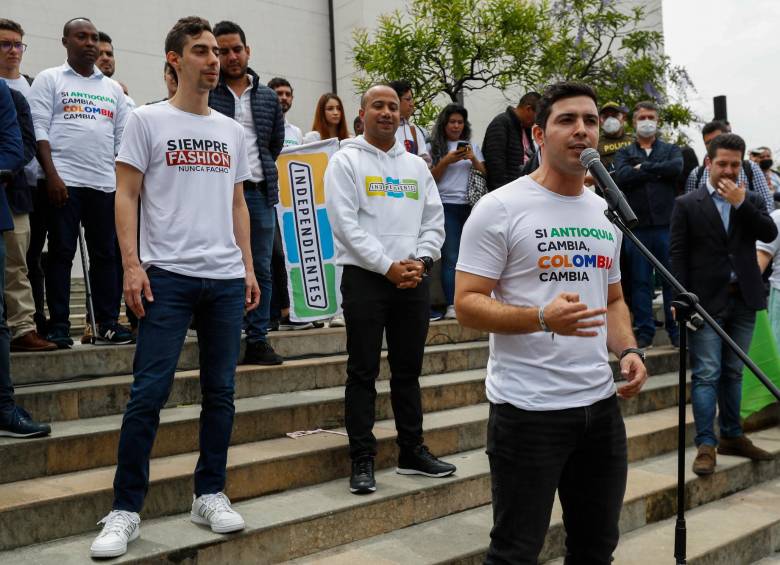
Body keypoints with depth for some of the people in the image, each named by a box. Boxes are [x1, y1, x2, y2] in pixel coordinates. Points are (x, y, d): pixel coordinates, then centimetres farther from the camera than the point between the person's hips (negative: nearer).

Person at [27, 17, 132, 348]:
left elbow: (122, 138, 16)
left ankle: (108, 324, 9)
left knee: (106, 254, 4)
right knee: (61, 253, -2)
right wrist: (52, 176, -13)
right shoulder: (49, 80, 6)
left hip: (105, 183, 4)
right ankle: (59, 326, 4)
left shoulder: (113, 88, 19)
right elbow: (39, 130, -3)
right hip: (64, 181, -4)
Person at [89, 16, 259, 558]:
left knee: (221, 391, 8)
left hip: (226, 278, 5)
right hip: (167, 275, -4)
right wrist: (132, 264, -12)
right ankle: (126, 510, 4)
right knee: (149, 392, -6)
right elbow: (126, 197, -2)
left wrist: (248, 266, 11)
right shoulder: (147, 120, 2)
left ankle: (210, 494, 20)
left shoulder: (233, 131, 15)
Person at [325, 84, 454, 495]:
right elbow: (345, 224, -10)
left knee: (408, 370, 12)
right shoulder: (346, 161, -1)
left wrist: (420, 261, -6)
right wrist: (388, 267, -14)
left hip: (414, 278, 5)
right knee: (363, 372, -1)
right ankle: (362, 460, 6)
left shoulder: (416, 165, 15)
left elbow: (434, 221, 12)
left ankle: (412, 452, 22)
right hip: (365, 277, -5)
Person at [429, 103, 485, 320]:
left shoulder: (473, 146, 17)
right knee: (451, 257, -8)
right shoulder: (435, 147, 8)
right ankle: (451, 305, -8)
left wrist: (473, 159, -4)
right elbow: (430, 178, 3)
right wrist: (447, 160, -9)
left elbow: (485, 175, 12)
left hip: (471, 205, 3)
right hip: (447, 206, -3)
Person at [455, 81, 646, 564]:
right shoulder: (500, 208, -9)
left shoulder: (607, 213, 12)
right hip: (528, 409, -6)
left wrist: (628, 350, 1)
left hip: (602, 402, 7)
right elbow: (467, 305, -12)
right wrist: (543, 317, -28)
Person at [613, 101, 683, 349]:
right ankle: (644, 331, 12)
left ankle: (677, 331, 11)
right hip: (637, 225, 0)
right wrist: (658, 170, -6)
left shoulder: (671, 149, 14)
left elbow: (677, 167, -9)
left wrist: (644, 167, -6)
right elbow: (622, 176, -8)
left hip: (667, 224, 0)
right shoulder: (624, 153, 13)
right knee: (640, 280, 4)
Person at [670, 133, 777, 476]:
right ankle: (705, 445, -4)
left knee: (733, 373, 13)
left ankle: (731, 437, 24)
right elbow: (678, 254, -3)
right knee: (706, 374, -6)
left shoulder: (750, 201, 12)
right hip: (707, 302, -4)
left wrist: (740, 202, -12)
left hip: (743, 300, 4)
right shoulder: (687, 204, 1)